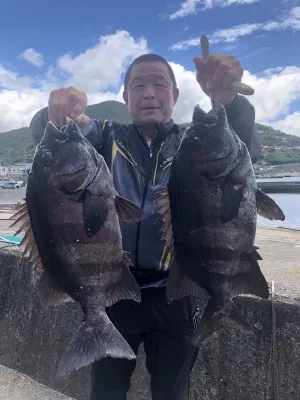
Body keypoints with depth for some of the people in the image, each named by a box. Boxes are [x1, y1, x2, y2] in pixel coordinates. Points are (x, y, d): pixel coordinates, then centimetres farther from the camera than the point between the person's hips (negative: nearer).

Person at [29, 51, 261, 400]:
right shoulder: (107, 138, 1)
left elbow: (245, 150, -17)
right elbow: (43, 132, -13)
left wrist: (229, 100, -39)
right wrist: (59, 111, -37)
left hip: (173, 295, 0)